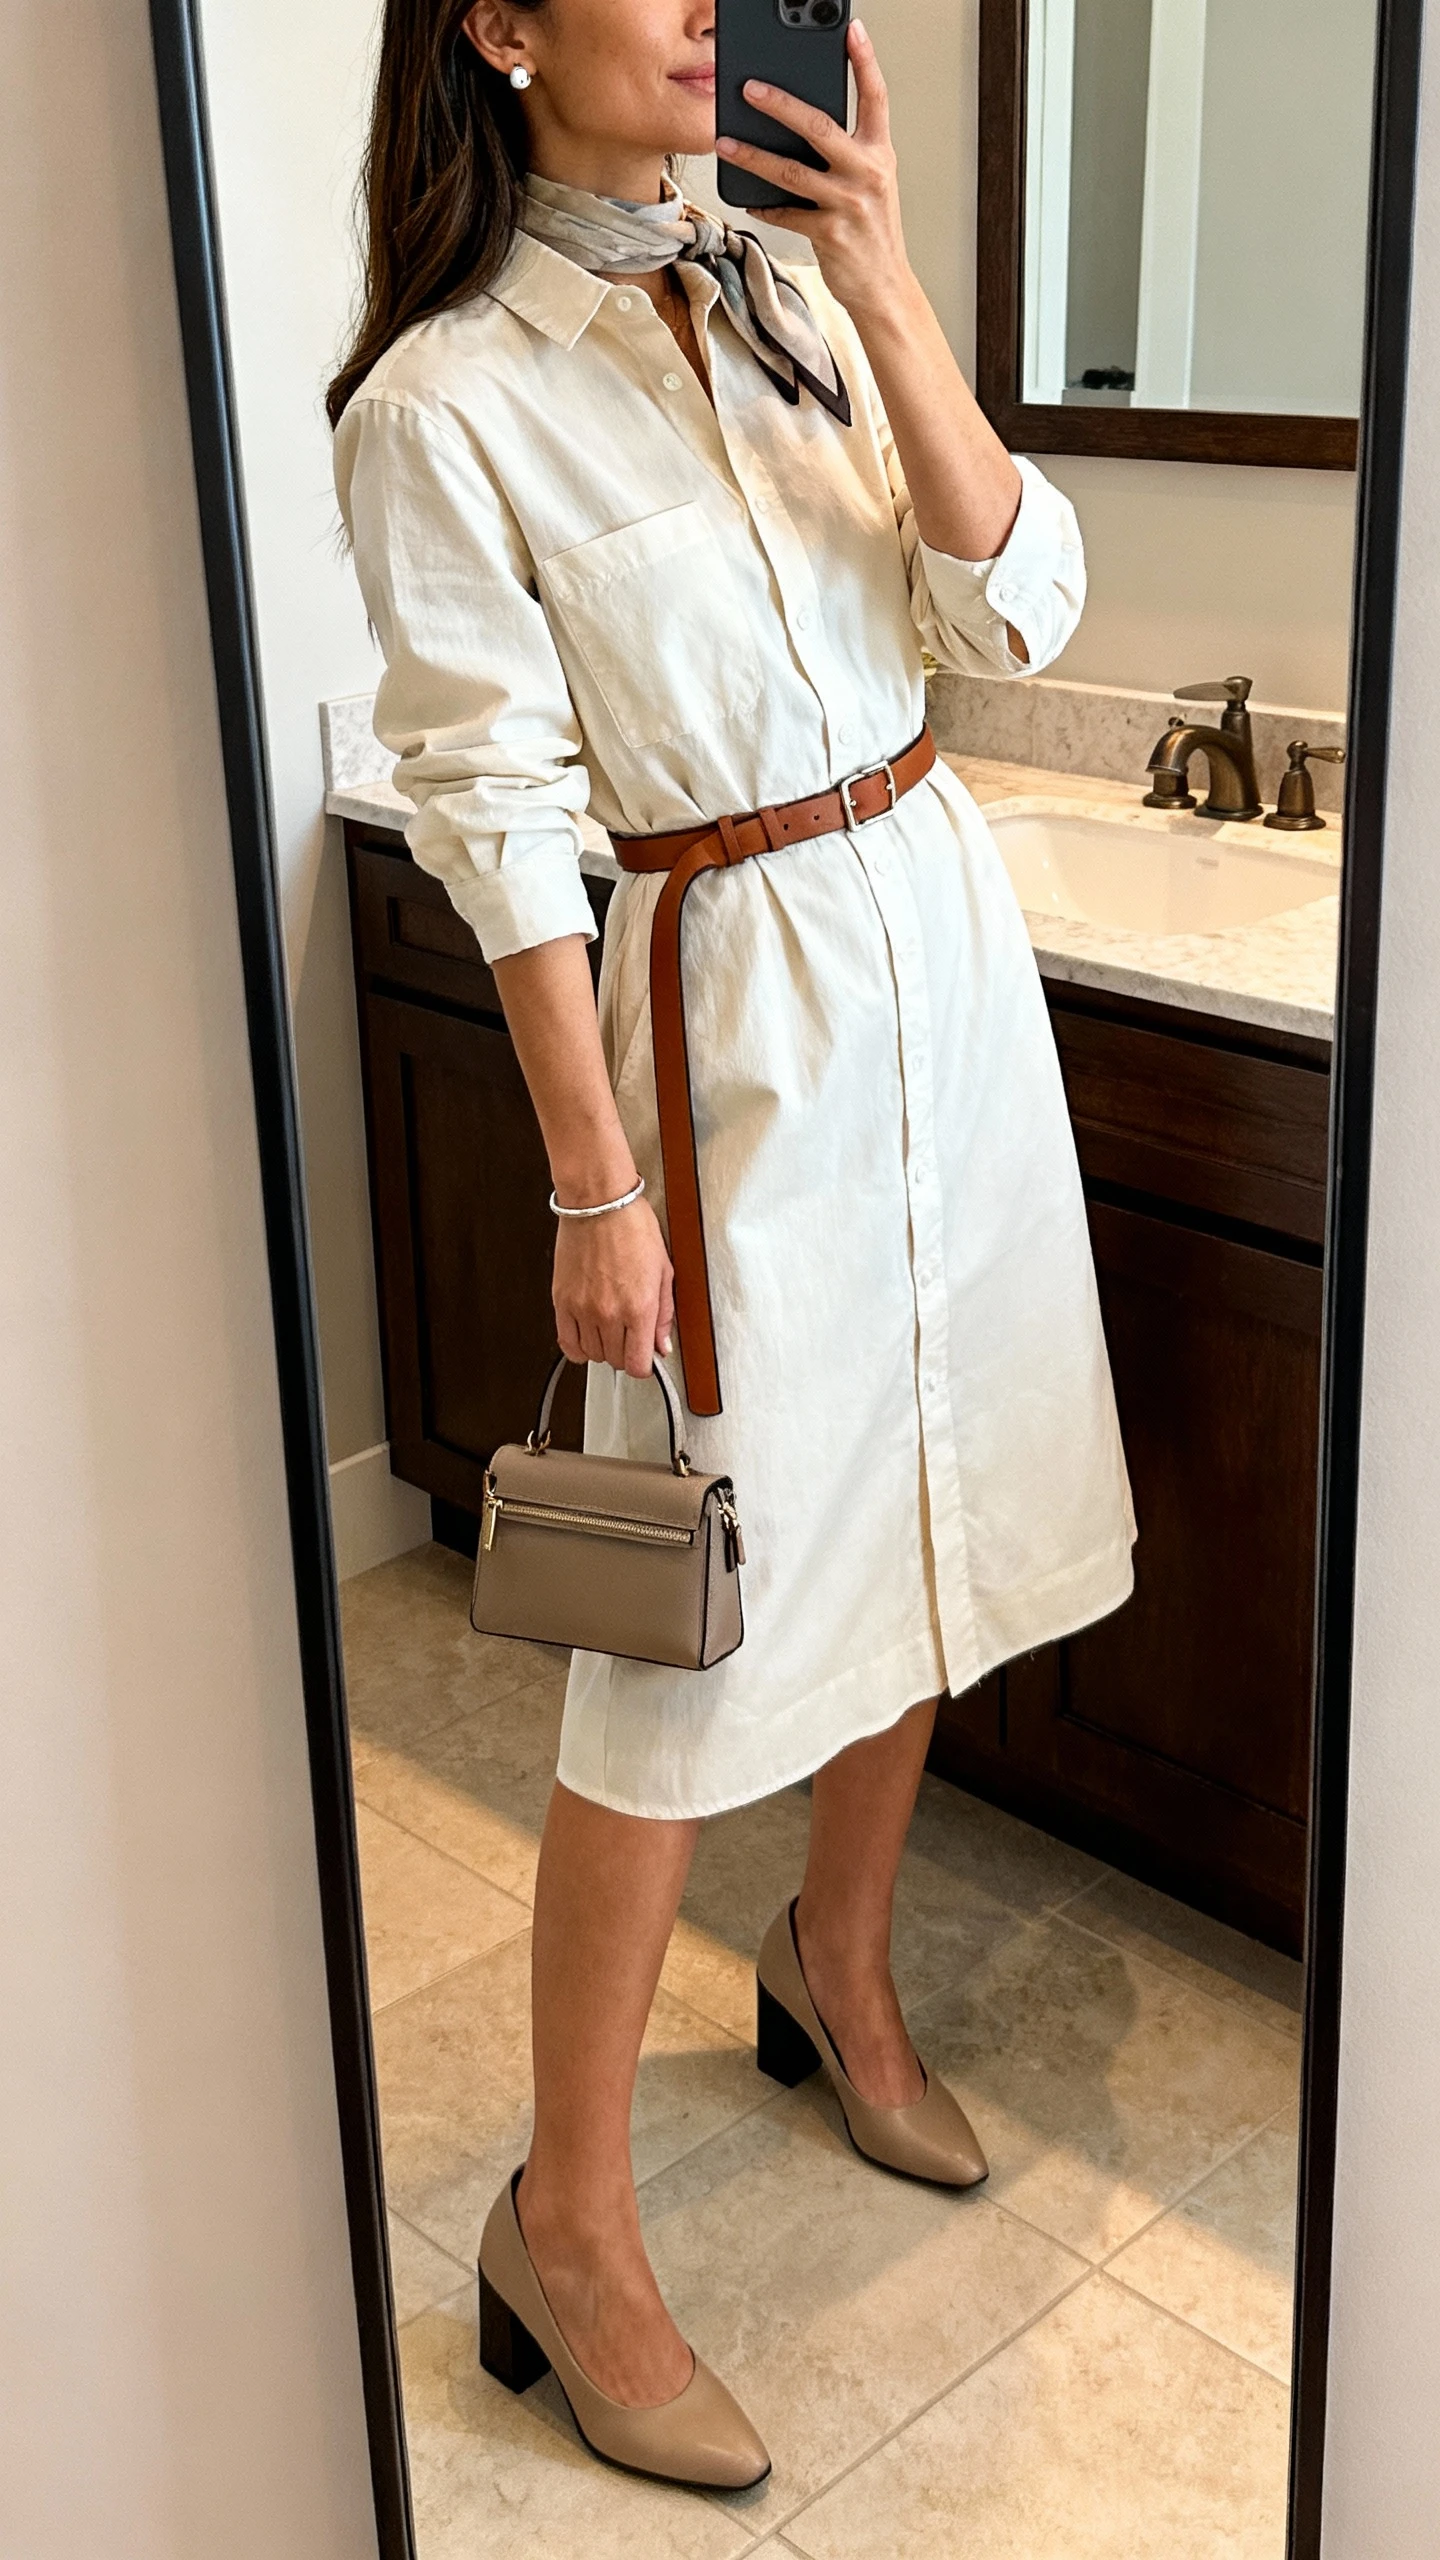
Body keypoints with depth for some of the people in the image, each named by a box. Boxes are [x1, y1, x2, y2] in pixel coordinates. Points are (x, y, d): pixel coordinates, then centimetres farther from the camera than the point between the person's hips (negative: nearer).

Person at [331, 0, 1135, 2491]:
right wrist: (595, 1185, -15)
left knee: (920, 1520, 15)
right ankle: (564, 2234, 10)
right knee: (700, 1611, -5)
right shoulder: (445, 398, -10)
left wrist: (888, 290, -10)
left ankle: (836, 1974, 39)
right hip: (739, 1003, -7)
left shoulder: (790, 296, 8)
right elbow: (501, 819, -13)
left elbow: (1016, 608, 0)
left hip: (944, 931, 7)